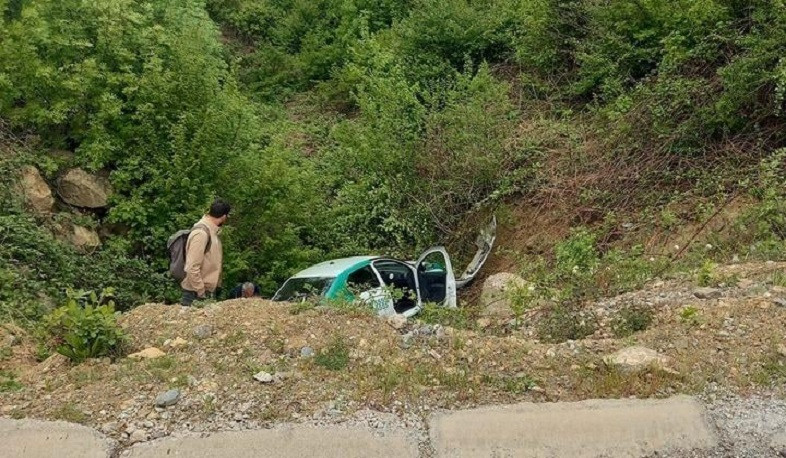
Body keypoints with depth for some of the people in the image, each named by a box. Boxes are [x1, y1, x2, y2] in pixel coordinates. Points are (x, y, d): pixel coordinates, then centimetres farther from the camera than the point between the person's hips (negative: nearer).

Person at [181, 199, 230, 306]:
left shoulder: (211, 230, 7)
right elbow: (192, 268, -25)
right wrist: (201, 293, -20)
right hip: (196, 295, -9)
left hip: (208, 290, 9)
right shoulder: (201, 233, -22)